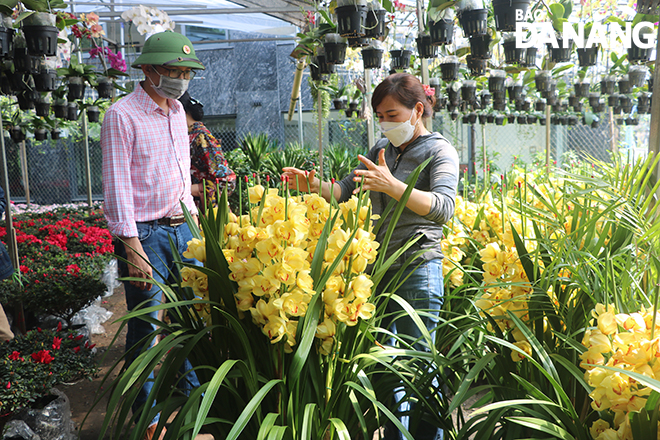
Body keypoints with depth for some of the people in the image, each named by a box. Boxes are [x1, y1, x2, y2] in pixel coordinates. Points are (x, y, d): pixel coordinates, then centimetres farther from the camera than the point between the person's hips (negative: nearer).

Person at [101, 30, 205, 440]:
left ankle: (193, 392, 31)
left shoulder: (177, 111, 12)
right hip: (144, 233, -7)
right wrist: (133, 249, -19)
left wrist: (192, 219, 17)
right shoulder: (122, 116, -11)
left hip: (182, 226, 7)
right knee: (146, 327, 2)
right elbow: (118, 187, -15)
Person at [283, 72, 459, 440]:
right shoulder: (382, 150, 13)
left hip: (418, 270, -6)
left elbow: (444, 208, -22)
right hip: (379, 265, 6)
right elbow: (345, 190, 14)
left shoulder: (439, 151, -6)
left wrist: (391, 185, -34)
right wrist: (315, 185, -7)